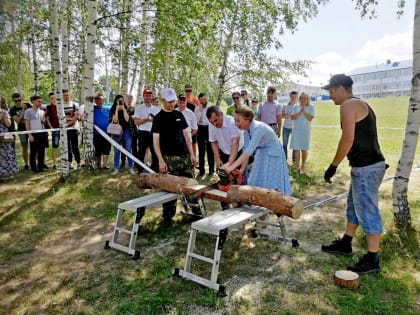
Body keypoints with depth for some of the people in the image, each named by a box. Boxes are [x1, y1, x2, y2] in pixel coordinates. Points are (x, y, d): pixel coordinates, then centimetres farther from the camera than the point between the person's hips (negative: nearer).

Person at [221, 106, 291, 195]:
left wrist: (232, 167, -40)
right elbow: (246, 150, -3)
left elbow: (249, 150, -37)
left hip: (273, 157, -8)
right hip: (262, 157, 8)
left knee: (272, 189, -3)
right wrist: (241, 170, -8)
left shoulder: (258, 128, -30)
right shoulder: (246, 130, -5)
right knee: (256, 186, 11)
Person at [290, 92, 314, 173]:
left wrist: (304, 112, -20)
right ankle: (297, 166, 8)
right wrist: (299, 112, -17)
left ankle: (303, 166, 14)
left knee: (304, 149, 4)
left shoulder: (311, 107, 0)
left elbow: (310, 118, -10)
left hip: (305, 131, -1)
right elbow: (292, 117, -5)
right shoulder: (295, 106, 4)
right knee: (296, 148, -1)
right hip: (296, 130, 1)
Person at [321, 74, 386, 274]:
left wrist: (333, 166, -14)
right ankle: (345, 244, 35)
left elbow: (347, 140, -21)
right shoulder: (360, 104, 17)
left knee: (367, 211, -1)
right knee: (354, 206, 20)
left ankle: (372, 260, 11)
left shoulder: (348, 106, -14)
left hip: (366, 168, -10)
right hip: (367, 165, 10)